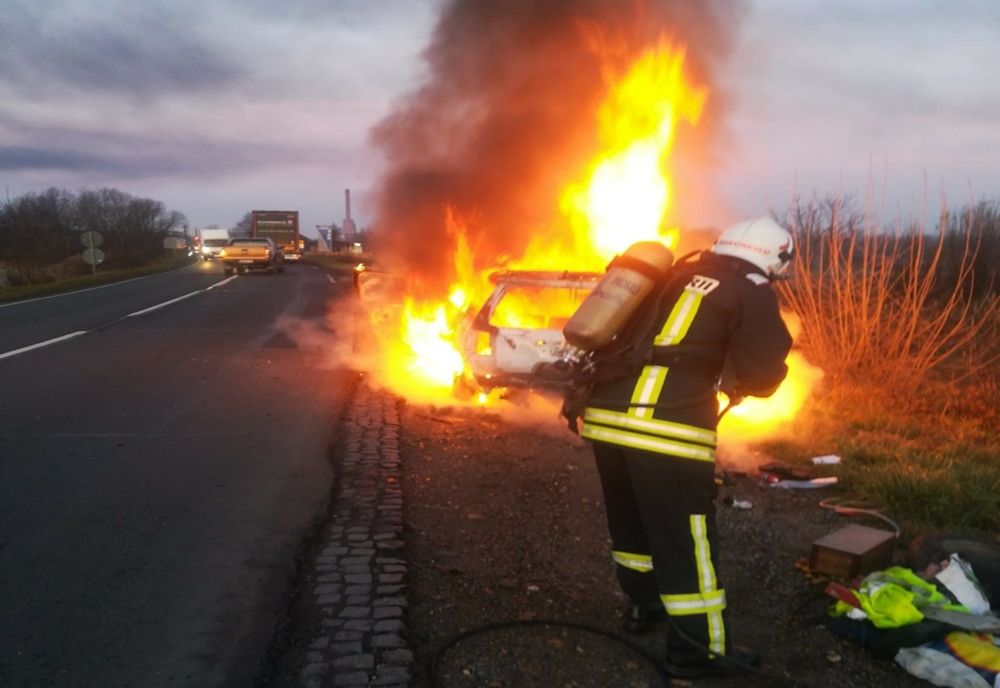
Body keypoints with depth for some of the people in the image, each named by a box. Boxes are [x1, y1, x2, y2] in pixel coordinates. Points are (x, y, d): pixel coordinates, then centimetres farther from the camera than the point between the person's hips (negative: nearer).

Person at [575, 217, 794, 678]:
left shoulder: (672, 276, 22)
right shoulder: (752, 291, 3)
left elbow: (622, 337, 25)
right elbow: (761, 375, -3)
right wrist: (731, 374, 19)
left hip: (604, 416, 7)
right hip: (667, 429, -7)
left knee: (630, 521, 23)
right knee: (685, 538, 6)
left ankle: (642, 605, 42)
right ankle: (697, 650, 18)